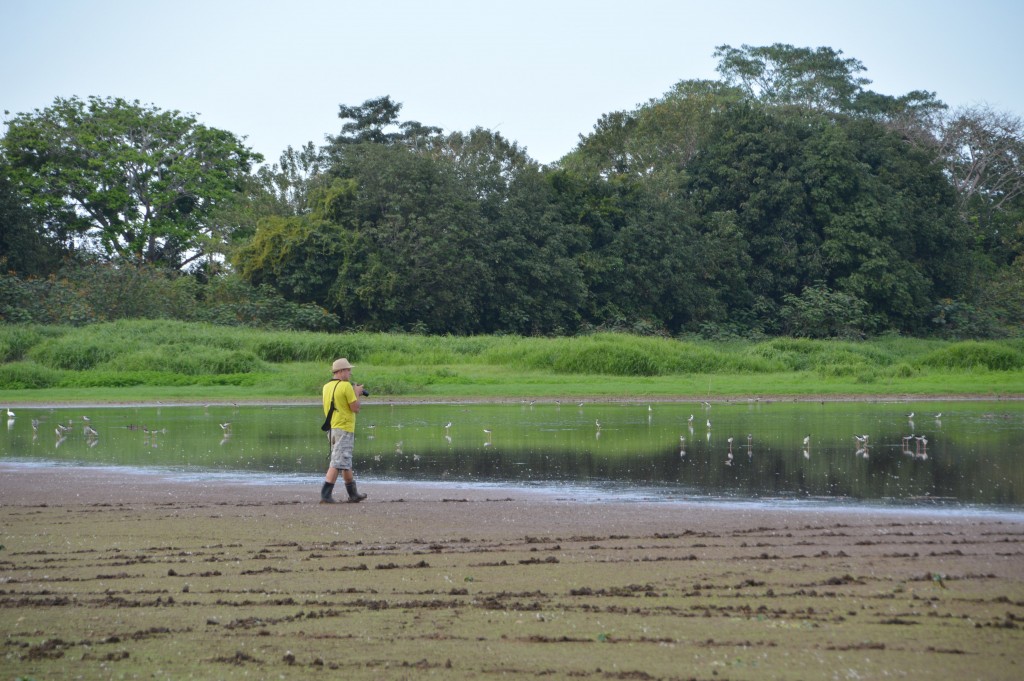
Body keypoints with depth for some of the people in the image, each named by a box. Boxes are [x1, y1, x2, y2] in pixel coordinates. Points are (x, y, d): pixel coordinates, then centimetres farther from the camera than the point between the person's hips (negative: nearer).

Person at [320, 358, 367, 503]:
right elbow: (355, 408, -12)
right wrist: (357, 393, 3)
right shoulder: (346, 386, -14)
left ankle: (353, 494, 27)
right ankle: (325, 495, -13)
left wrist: (355, 394, 19)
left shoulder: (327, 386, 11)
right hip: (344, 428, -9)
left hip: (332, 428, 9)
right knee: (337, 463, -8)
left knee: (346, 463, 18)